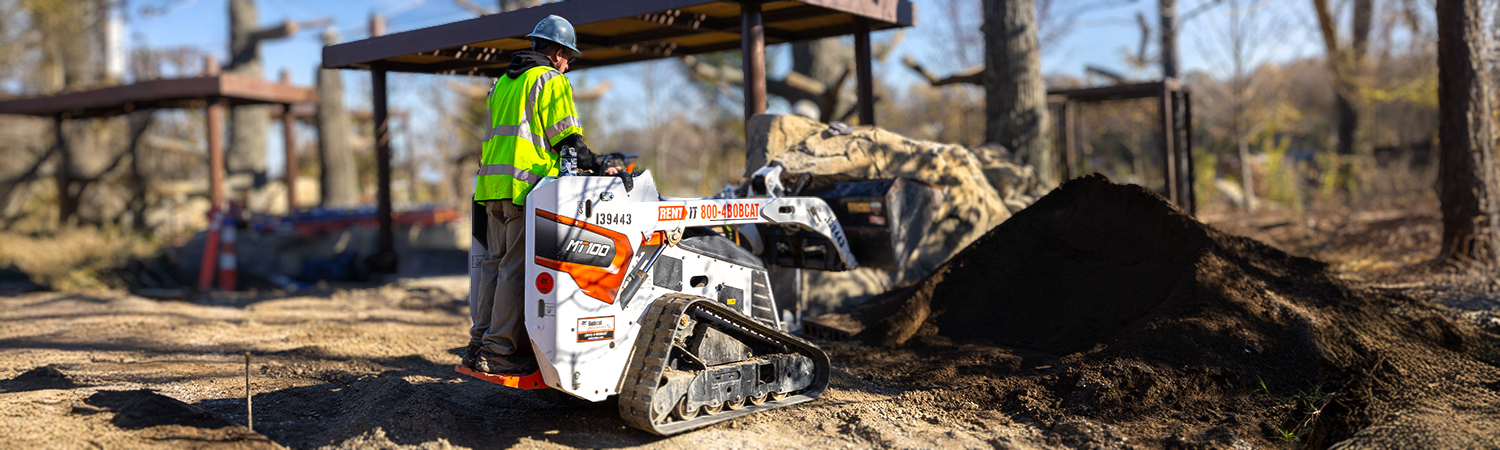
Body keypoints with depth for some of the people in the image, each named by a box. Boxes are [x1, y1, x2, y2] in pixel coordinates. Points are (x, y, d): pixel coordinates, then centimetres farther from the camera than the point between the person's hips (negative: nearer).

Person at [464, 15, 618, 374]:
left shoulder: (503, 82, 24)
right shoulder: (550, 80, -2)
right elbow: (566, 138, -9)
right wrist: (598, 166, -2)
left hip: (492, 182, 9)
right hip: (526, 183, -9)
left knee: (496, 262, 13)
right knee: (517, 268, -7)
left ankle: (479, 344, 15)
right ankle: (499, 351, -7)